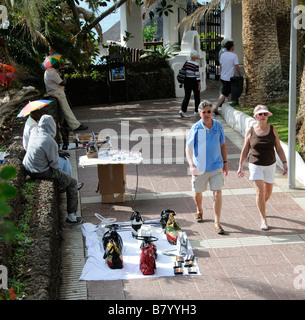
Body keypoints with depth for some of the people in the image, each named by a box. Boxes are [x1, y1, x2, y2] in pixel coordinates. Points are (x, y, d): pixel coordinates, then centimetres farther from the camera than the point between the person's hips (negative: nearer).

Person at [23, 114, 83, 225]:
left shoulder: (35, 131, -5)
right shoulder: (50, 142, -26)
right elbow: (54, 164, -15)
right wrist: (56, 168, 1)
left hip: (27, 168, 9)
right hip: (42, 173, -9)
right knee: (72, 183, 6)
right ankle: (71, 217, 10)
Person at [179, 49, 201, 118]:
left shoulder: (186, 63, 2)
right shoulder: (196, 64, -15)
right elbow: (197, 74, -15)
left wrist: (183, 81, 19)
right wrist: (199, 83, -10)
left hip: (186, 80, 5)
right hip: (194, 81, -5)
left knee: (186, 96, 5)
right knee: (197, 96, 12)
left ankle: (182, 110, -12)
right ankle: (196, 111, 20)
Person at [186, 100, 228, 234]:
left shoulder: (218, 126, -1)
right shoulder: (196, 128, -10)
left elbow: (222, 145, 11)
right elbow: (188, 148, -14)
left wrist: (225, 162, 11)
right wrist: (191, 165, -28)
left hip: (216, 166, 1)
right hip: (200, 167, -1)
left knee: (217, 193, -7)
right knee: (198, 192, 15)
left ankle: (217, 223, 0)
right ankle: (199, 211, 45)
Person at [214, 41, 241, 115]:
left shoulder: (222, 55, 6)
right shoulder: (234, 55, -13)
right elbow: (237, 67, -13)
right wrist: (240, 75, 1)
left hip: (223, 77, 7)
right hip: (229, 78, -7)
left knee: (229, 92, 19)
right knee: (223, 94, -5)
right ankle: (216, 108, -10)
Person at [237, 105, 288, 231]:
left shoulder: (272, 129, -3)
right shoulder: (250, 131, -6)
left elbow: (279, 148, 1)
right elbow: (245, 150, 2)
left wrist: (284, 163, -7)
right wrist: (240, 166, 2)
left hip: (270, 165, 2)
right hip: (255, 165, -2)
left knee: (268, 191, 14)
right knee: (260, 191, -12)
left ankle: (261, 206, 46)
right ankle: (263, 219, -2)